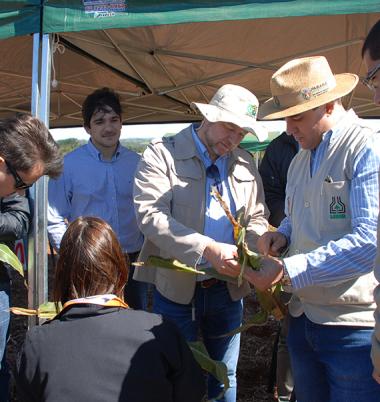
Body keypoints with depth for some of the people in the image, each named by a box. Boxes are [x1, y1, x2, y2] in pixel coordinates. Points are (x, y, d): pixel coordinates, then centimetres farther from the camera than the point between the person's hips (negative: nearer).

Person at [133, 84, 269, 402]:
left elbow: (257, 218, 12)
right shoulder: (162, 154, -9)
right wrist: (208, 249, -31)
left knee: (224, 376, 18)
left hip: (227, 289, 5)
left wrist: (254, 249, -12)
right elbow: (150, 214, -21)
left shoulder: (245, 163, 7)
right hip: (177, 288, -4)